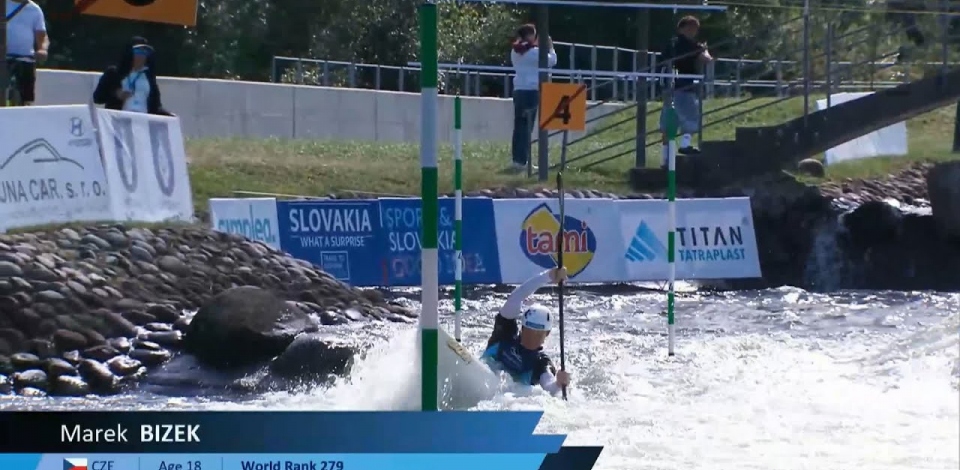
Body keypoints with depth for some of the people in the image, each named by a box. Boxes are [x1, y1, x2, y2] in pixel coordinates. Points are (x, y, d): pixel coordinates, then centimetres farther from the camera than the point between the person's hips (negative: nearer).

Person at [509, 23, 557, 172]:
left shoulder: (515, 52, 11)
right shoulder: (534, 52, -10)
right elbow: (552, 61, -2)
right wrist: (550, 48, 13)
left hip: (518, 90, 7)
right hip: (532, 91, -7)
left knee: (519, 125, 10)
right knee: (527, 126, -5)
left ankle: (517, 159, 10)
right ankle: (522, 160, -7)